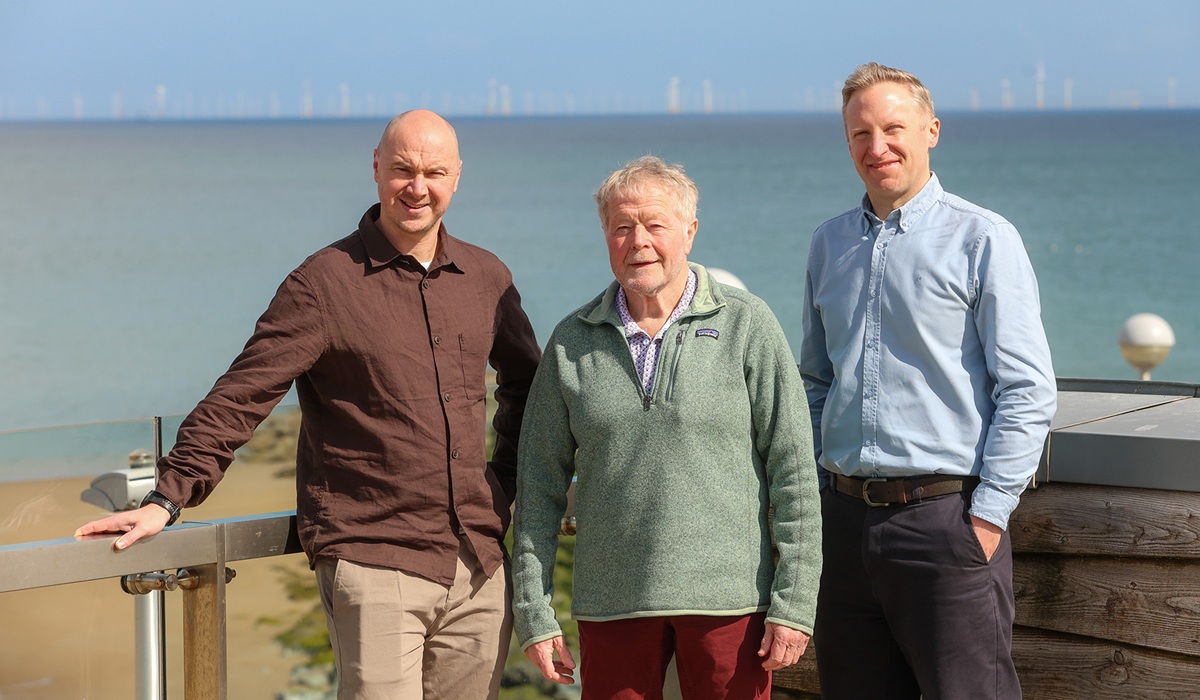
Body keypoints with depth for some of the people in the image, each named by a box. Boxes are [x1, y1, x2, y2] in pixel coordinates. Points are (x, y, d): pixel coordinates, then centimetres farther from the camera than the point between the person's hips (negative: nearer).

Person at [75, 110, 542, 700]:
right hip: (372, 563, -5)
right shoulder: (326, 282, -4)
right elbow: (239, 397, -7)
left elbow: (526, 383, 27)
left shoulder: (487, 278, 10)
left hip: (481, 566, 5)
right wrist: (167, 499, -13)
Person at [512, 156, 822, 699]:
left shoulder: (747, 327, 0)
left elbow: (793, 470, -2)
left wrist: (793, 603, -7)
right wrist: (534, 613, 3)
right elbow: (539, 483, 8)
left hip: (727, 597, -2)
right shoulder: (572, 342, 6)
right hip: (611, 607, 2)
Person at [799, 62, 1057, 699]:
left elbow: (1027, 392, -8)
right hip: (845, 520, 5)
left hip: (945, 518, -5)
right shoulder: (829, 245, 13)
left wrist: (987, 516, -12)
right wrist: (815, 493, 13)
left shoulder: (983, 239, -4)